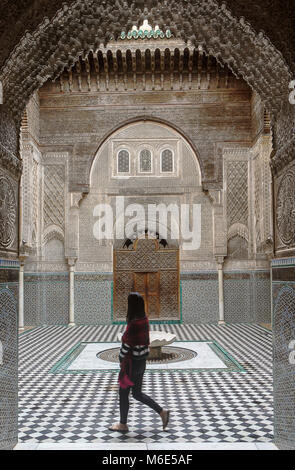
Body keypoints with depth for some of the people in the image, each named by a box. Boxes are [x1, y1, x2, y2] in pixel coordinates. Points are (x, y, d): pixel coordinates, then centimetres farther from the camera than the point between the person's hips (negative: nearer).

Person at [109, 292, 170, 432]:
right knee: (137, 393, 20)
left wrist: (121, 359, -4)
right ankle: (162, 411, 17)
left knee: (123, 393, 10)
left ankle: (123, 424, 25)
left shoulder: (133, 324, -25)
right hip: (141, 361, 9)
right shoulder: (144, 320, 2)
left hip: (132, 362, -9)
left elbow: (126, 344, -21)